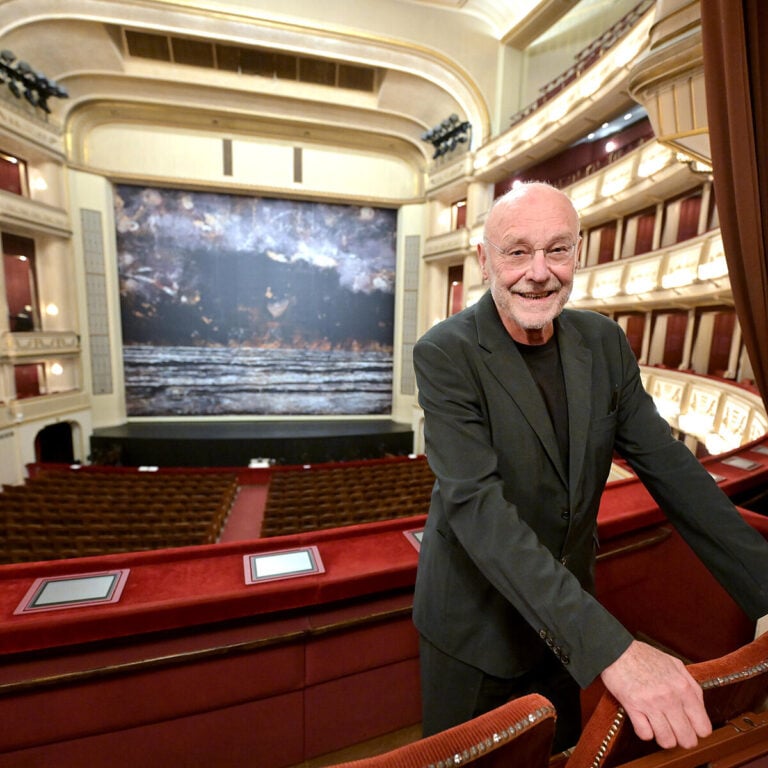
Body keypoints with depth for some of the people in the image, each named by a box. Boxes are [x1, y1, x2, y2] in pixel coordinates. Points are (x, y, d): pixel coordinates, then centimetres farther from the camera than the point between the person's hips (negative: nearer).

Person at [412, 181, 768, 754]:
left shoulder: (604, 341, -6)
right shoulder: (445, 354, -23)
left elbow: (667, 464, -4)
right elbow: (475, 503, -31)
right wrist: (609, 646, -35)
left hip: (571, 613, 5)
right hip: (476, 626, -4)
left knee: (560, 749, 28)